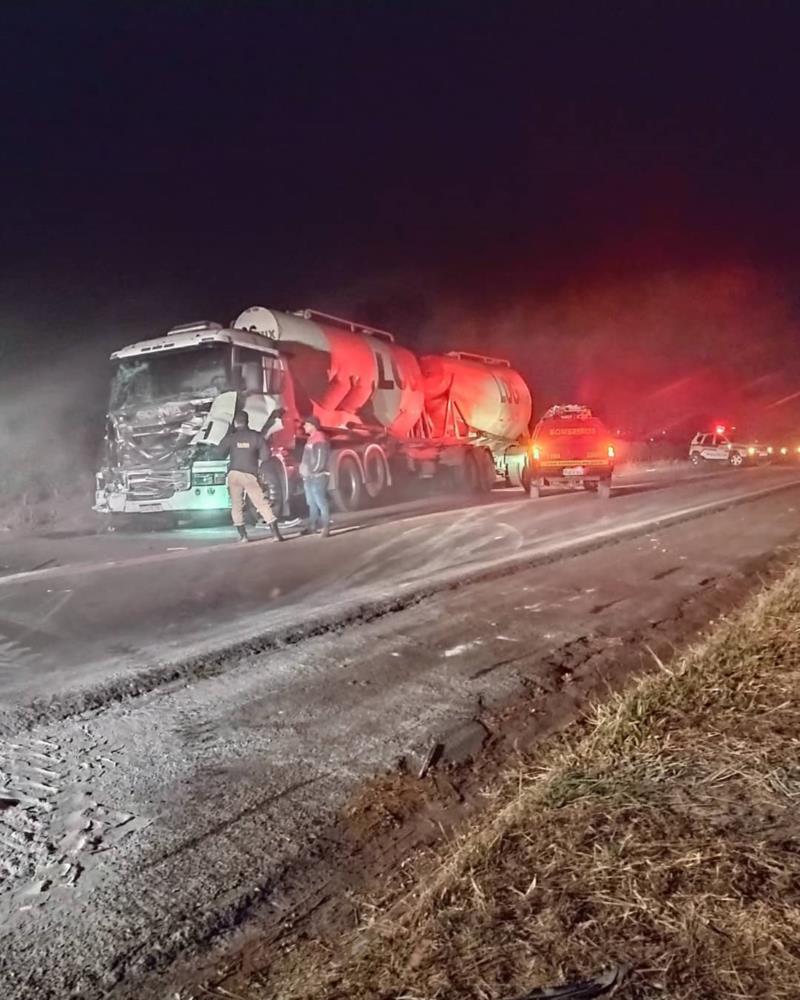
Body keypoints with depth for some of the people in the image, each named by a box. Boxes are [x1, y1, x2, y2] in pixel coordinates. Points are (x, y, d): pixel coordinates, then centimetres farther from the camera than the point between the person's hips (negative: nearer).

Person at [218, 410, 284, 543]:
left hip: (234, 474, 0)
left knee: (236, 505, 11)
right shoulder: (256, 436, 0)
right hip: (250, 475, 0)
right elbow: (265, 456, -2)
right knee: (262, 503, 1)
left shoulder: (231, 437, 0)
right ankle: (276, 533, -5)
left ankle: (243, 535, 7)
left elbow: (221, 453, 11)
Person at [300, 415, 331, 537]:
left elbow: (321, 459, -16)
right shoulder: (311, 439, 19)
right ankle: (312, 526, 17)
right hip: (308, 477, 10)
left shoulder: (320, 439, -10)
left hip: (317, 476, -10)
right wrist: (304, 470, 13)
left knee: (321, 502, -11)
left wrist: (313, 471, -17)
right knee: (311, 503, 12)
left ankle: (325, 527, -10)